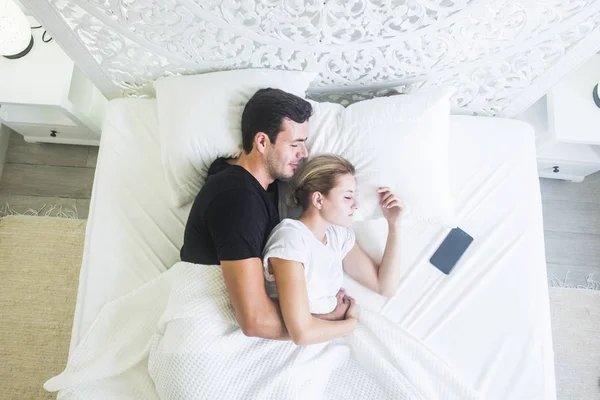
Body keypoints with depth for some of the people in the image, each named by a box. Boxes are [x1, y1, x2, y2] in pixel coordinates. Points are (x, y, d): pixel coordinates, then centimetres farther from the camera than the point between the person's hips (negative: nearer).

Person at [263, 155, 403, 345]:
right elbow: (302, 333, -28)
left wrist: (393, 224, -4)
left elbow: (385, 286, 3)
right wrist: (352, 322, -9)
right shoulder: (290, 238, -22)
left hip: (329, 337, 6)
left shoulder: (339, 233, 1)